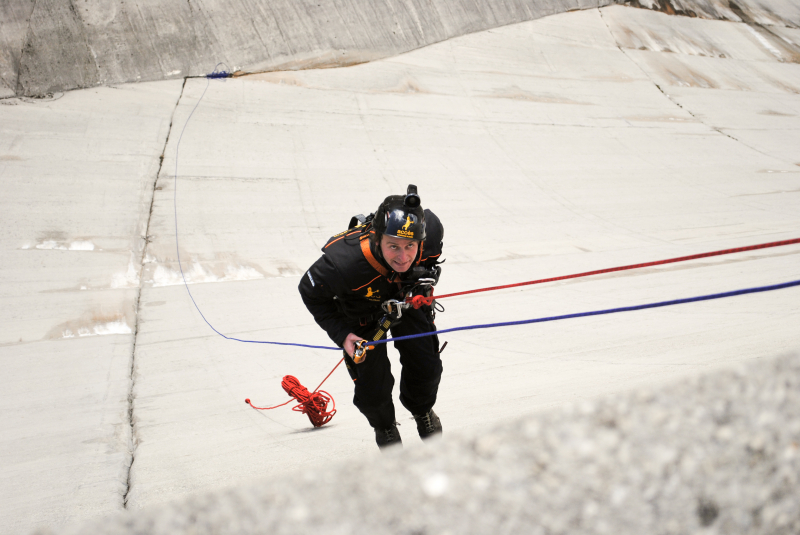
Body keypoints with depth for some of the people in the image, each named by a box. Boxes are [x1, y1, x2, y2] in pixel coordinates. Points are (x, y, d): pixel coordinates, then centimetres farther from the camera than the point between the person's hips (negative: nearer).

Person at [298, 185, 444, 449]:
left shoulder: (430, 229, -34)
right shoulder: (346, 263, -44)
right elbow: (310, 291, -22)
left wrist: (425, 279, -10)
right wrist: (341, 335, -25)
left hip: (407, 297, 3)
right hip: (360, 312, -3)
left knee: (426, 368, 2)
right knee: (374, 388, -4)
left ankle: (422, 410, 38)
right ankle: (385, 427, 32)